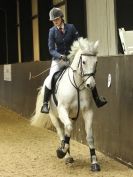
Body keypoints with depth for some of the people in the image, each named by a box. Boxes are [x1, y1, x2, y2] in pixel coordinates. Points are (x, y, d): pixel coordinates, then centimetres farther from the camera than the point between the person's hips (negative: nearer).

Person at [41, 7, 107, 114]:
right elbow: (51, 50, -9)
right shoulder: (52, 31, -6)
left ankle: (97, 100, 1)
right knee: (50, 78, -23)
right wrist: (60, 56, -28)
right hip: (58, 59, -1)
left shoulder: (71, 28, -6)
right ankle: (45, 104, -11)